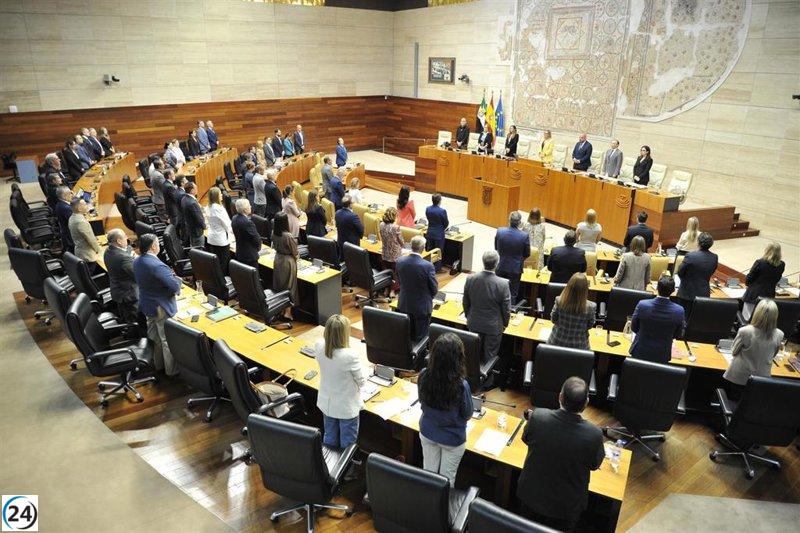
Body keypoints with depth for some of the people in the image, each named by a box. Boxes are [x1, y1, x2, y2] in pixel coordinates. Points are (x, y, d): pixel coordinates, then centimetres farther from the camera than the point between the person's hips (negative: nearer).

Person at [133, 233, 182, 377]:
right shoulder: (157, 265, -31)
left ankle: (158, 364, 43)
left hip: (147, 305, 9)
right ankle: (172, 370, 23)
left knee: (155, 337, 25)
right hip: (162, 308, -9)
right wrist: (176, 278, -11)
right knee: (168, 341, 8)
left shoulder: (136, 261, -3)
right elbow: (175, 286, -35)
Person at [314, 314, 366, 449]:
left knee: (329, 439, 26)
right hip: (346, 407, -5)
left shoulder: (319, 346, -19)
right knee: (347, 443, 17)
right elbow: (362, 381, -15)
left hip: (326, 403, 5)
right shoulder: (350, 356, -35)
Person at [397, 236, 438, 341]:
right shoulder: (428, 266, -25)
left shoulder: (400, 262, -12)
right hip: (422, 307, -4)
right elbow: (434, 288, -12)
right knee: (420, 337, 10)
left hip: (404, 305, 4)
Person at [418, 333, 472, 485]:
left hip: (427, 433, 3)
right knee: (447, 477, 20)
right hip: (452, 439, -3)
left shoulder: (423, 377, -25)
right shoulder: (461, 385, -35)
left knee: (428, 471, 25)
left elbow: (423, 403, -4)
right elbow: (467, 415, -15)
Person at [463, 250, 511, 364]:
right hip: (493, 326, -3)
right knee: (490, 355, 15)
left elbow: (466, 302, -1)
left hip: (474, 324, 3)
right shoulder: (503, 284, -25)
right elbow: (506, 308, -13)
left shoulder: (470, 279, -15)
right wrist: (505, 323, 6)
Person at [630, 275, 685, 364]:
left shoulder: (642, 305, -22)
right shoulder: (679, 311, -20)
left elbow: (633, 328, -5)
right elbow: (678, 335, -3)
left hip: (639, 353, -1)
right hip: (662, 357, 1)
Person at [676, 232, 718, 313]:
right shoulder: (715, 258, -7)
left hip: (687, 294, -4)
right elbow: (710, 274, 7)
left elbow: (680, 272, -9)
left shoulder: (690, 256, -21)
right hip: (704, 294, 4)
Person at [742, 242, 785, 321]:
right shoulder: (781, 265, -5)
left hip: (754, 295, -4)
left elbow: (748, 280, -10)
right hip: (770, 296, 5)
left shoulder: (759, 263, -18)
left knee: (748, 318, 5)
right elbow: (777, 280, 10)